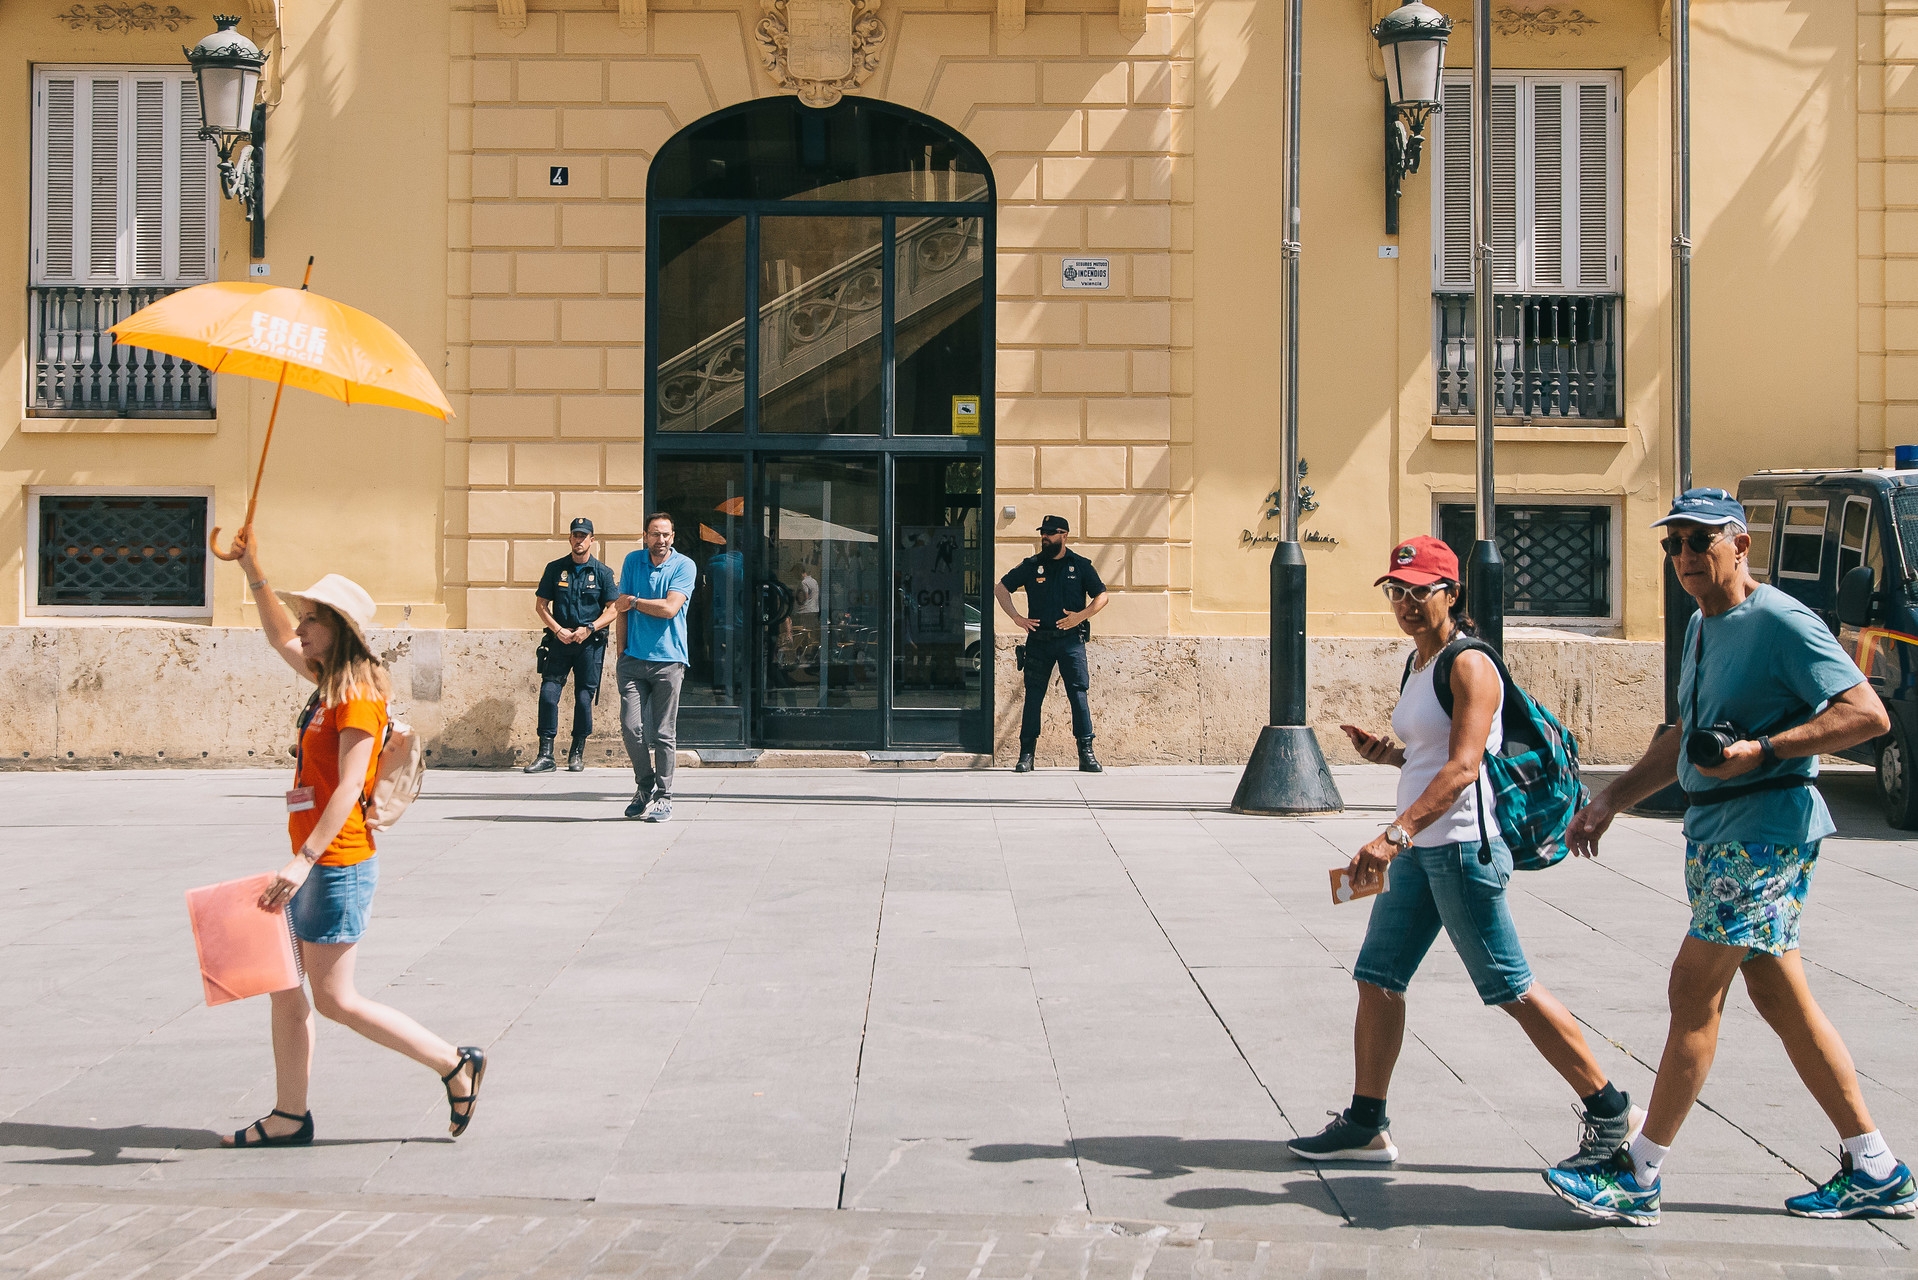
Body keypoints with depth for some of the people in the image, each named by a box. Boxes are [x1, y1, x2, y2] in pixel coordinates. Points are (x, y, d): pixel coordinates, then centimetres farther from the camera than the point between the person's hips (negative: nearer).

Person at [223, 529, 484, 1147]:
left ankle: (455, 1065, 1)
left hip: (338, 863, -10)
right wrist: (254, 572, 26)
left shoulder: (358, 693, -15)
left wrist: (304, 860, -30)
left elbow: (349, 786, -24)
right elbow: (281, 639, 32)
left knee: (335, 999, -6)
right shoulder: (330, 681, 12)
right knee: (285, 990, 10)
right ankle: (289, 1117, 17)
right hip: (317, 864, 10)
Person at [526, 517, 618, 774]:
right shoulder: (555, 569, 7)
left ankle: (577, 753, 14)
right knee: (548, 693, -9)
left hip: (590, 644, -1)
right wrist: (558, 630, -6)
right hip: (559, 640, 1)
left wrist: (588, 629, -12)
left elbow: (613, 609, 1)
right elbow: (540, 605, 8)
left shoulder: (602, 573, 4)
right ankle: (546, 755, -7)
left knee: (584, 698, 1)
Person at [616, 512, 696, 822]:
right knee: (630, 727, -3)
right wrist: (621, 649, 7)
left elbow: (670, 608, -13)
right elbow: (623, 609, 12)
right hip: (633, 659, 3)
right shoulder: (632, 561, 10)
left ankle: (663, 798, 7)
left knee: (664, 734, 0)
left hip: (668, 660, -3)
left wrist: (634, 602, -1)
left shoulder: (684, 567, -2)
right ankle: (645, 788, 17)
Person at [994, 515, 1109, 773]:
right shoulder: (1031, 566, 7)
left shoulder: (1081, 566, 5)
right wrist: (1016, 617, 0)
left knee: (1078, 694, -5)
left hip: (1071, 639, -1)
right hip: (1038, 641, 1)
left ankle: (1086, 754, -2)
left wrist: (1081, 615, -9)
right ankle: (1026, 755, 6)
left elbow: (1102, 596, 7)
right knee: (1033, 697, 2)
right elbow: (1001, 589, 12)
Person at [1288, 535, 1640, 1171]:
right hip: (1417, 849, 9)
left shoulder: (1468, 666, -13)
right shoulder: (1418, 665, 15)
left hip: (1462, 845, -9)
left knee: (1509, 987, -3)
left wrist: (1395, 834, -33)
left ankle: (1611, 1112, 9)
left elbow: (1463, 767, -24)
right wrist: (1387, 754, 5)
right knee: (1377, 977, 7)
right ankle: (1365, 1125, 14)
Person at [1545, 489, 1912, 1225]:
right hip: (1719, 831, 10)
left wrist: (1764, 750, -25)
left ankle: (1640, 1178, -1)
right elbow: (1686, 739, 25)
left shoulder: (1780, 622, -14)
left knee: (1694, 991, -8)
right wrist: (1612, 801, 21)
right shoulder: (1702, 629, 15)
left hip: (1766, 827, -10)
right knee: (1780, 997, 11)